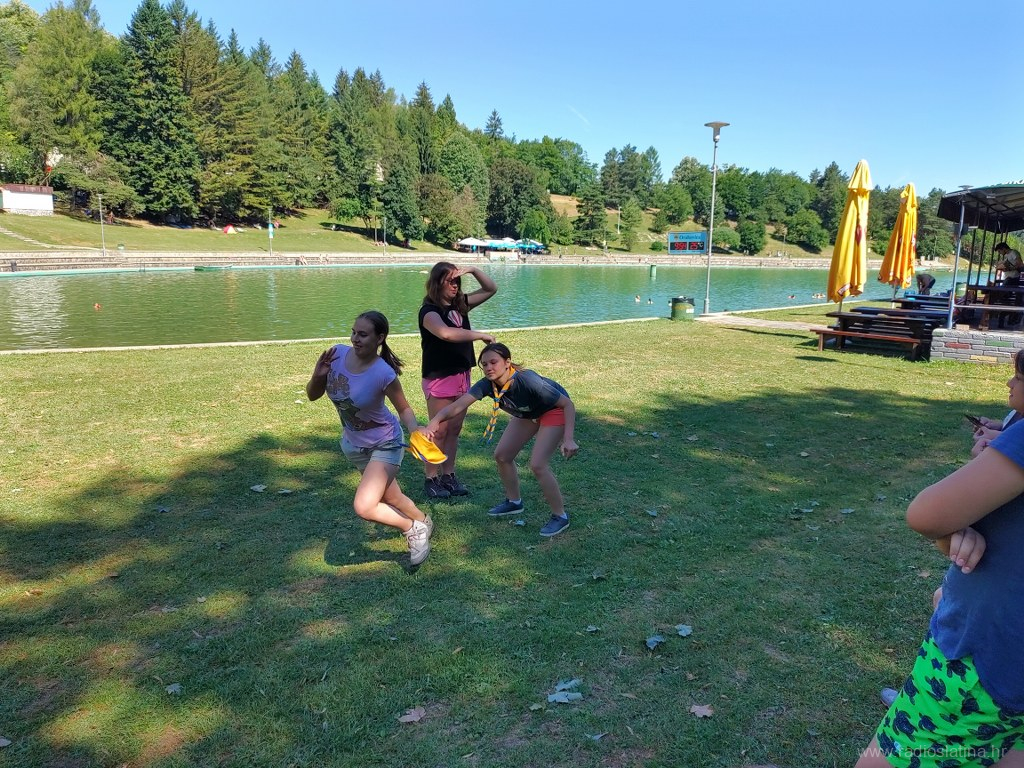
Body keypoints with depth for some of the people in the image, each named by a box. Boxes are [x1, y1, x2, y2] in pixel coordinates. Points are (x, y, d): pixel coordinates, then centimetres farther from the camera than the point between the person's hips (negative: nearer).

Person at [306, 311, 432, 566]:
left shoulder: (384, 374, -30)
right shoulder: (337, 354, -17)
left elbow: (404, 409, -13)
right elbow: (312, 395, -5)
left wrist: (415, 431, -31)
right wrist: (317, 376, -25)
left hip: (384, 445, -6)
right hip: (354, 444, 6)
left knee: (363, 507, -20)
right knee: (390, 498, 22)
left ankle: (414, 528, 8)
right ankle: (423, 522, 53)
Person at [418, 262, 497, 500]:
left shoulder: (460, 304, 8)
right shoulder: (429, 311, -14)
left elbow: (491, 289, 17)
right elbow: (445, 333, -36)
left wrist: (473, 270, 0)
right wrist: (481, 335, -29)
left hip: (461, 375, 7)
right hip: (439, 379, -7)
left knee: (454, 430, 12)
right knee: (439, 432, 0)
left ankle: (448, 476, 22)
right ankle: (431, 480, 12)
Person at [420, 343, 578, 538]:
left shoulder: (528, 381, -39)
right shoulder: (487, 384, -24)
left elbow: (567, 404, -32)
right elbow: (457, 406, -35)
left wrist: (568, 439, -41)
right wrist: (433, 423, -53)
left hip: (554, 411, -7)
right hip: (527, 413, 7)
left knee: (537, 465, -18)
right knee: (502, 455, 8)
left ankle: (560, 516, 0)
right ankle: (514, 501, 32)